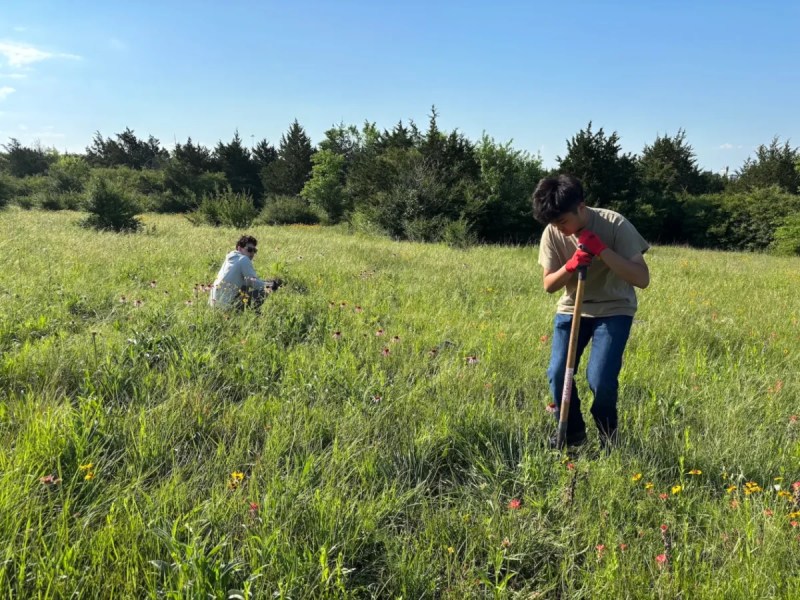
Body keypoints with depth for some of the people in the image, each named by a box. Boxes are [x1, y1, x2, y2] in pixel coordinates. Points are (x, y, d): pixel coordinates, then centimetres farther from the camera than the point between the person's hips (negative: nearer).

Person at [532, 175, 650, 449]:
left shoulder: (614, 224, -20)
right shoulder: (552, 233, -11)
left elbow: (642, 279, -22)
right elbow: (548, 285, -5)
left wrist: (602, 250, -32)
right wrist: (571, 265, -25)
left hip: (614, 309, -3)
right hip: (571, 308, 3)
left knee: (600, 378, -16)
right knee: (557, 374, -8)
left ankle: (608, 437, 15)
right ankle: (572, 432, 19)